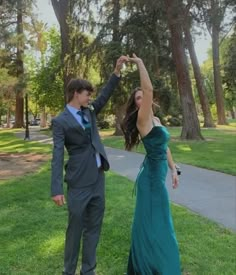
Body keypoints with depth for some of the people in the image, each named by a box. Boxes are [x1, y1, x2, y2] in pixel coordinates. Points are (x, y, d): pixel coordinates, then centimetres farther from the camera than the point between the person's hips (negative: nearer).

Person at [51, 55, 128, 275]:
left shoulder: (89, 111, 11)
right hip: (79, 182, -6)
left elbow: (105, 95, 12)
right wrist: (57, 189, -20)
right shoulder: (61, 121, -9)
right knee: (75, 228, 6)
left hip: (98, 178, 7)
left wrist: (117, 71, 1)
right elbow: (57, 156, -14)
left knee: (93, 227, 13)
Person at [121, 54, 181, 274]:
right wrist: (140, 64, -20)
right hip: (151, 176, -9)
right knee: (154, 222, 2)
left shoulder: (156, 120, 12)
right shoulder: (143, 119, -15)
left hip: (158, 175, 9)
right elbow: (149, 89, -28)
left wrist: (173, 169, 15)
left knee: (152, 221, 20)